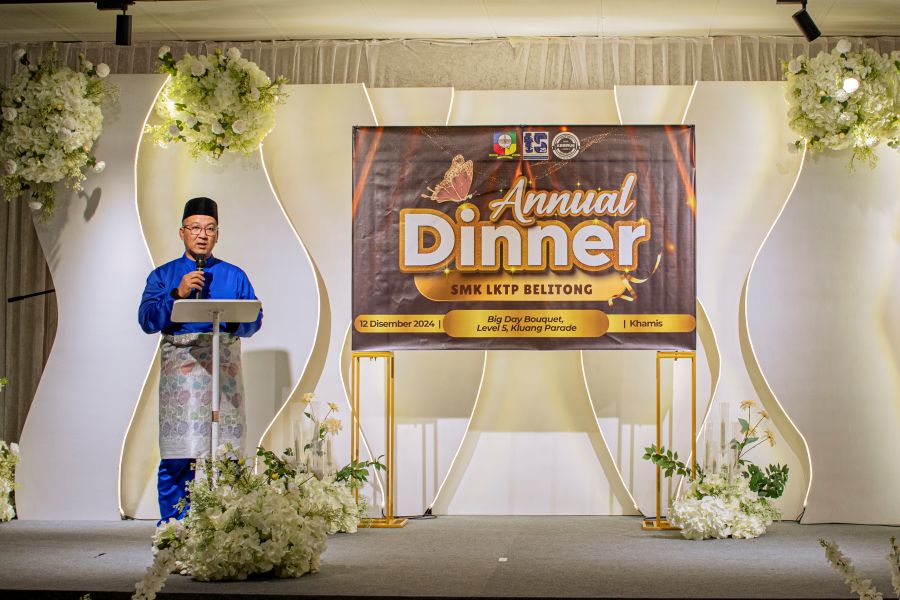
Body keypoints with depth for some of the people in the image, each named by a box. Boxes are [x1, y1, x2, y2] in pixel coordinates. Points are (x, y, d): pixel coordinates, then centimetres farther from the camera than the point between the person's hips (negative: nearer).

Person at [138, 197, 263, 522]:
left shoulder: (235, 276, 19)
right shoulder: (162, 276, 15)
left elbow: (254, 320, 9)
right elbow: (147, 320, 1)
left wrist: (233, 321, -12)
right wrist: (177, 294, -12)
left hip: (224, 369, 1)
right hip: (179, 369, -1)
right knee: (177, 456, -7)